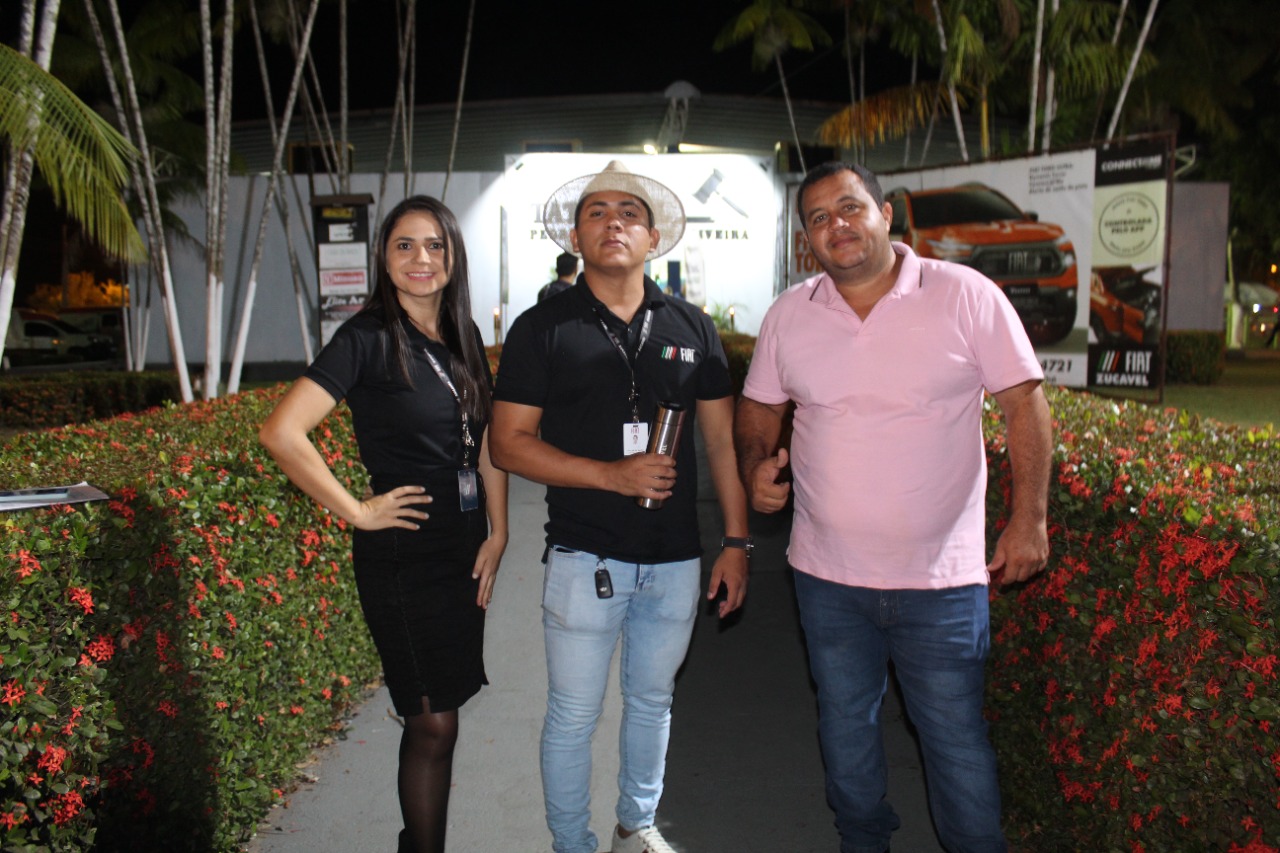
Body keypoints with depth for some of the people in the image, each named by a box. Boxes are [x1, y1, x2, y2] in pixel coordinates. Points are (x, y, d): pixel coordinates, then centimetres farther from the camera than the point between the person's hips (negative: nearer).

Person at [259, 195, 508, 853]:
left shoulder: (463, 339, 8)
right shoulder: (369, 337, -12)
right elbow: (281, 433, -22)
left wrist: (498, 533, 4)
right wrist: (357, 511, -16)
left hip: (464, 548, 6)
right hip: (403, 553, -6)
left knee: (439, 714, 15)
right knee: (434, 723, 1)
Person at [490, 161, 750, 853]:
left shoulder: (691, 327, 6)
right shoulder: (542, 328, -3)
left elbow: (722, 439, 8)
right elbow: (508, 443, -7)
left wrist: (735, 542, 4)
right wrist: (611, 474, -17)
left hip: (676, 558, 3)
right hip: (585, 557, -3)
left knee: (651, 701, 20)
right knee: (573, 717, 7)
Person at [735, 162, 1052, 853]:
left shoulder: (966, 295, -8)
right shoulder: (789, 314, 2)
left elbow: (1024, 404, -6)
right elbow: (758, 408, 13)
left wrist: (1028, 519, -10)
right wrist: (756, 466, -8)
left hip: (942, 577, -3)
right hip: (826, 574, 4)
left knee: (956, 738, 7)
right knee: (844, 725, 20)